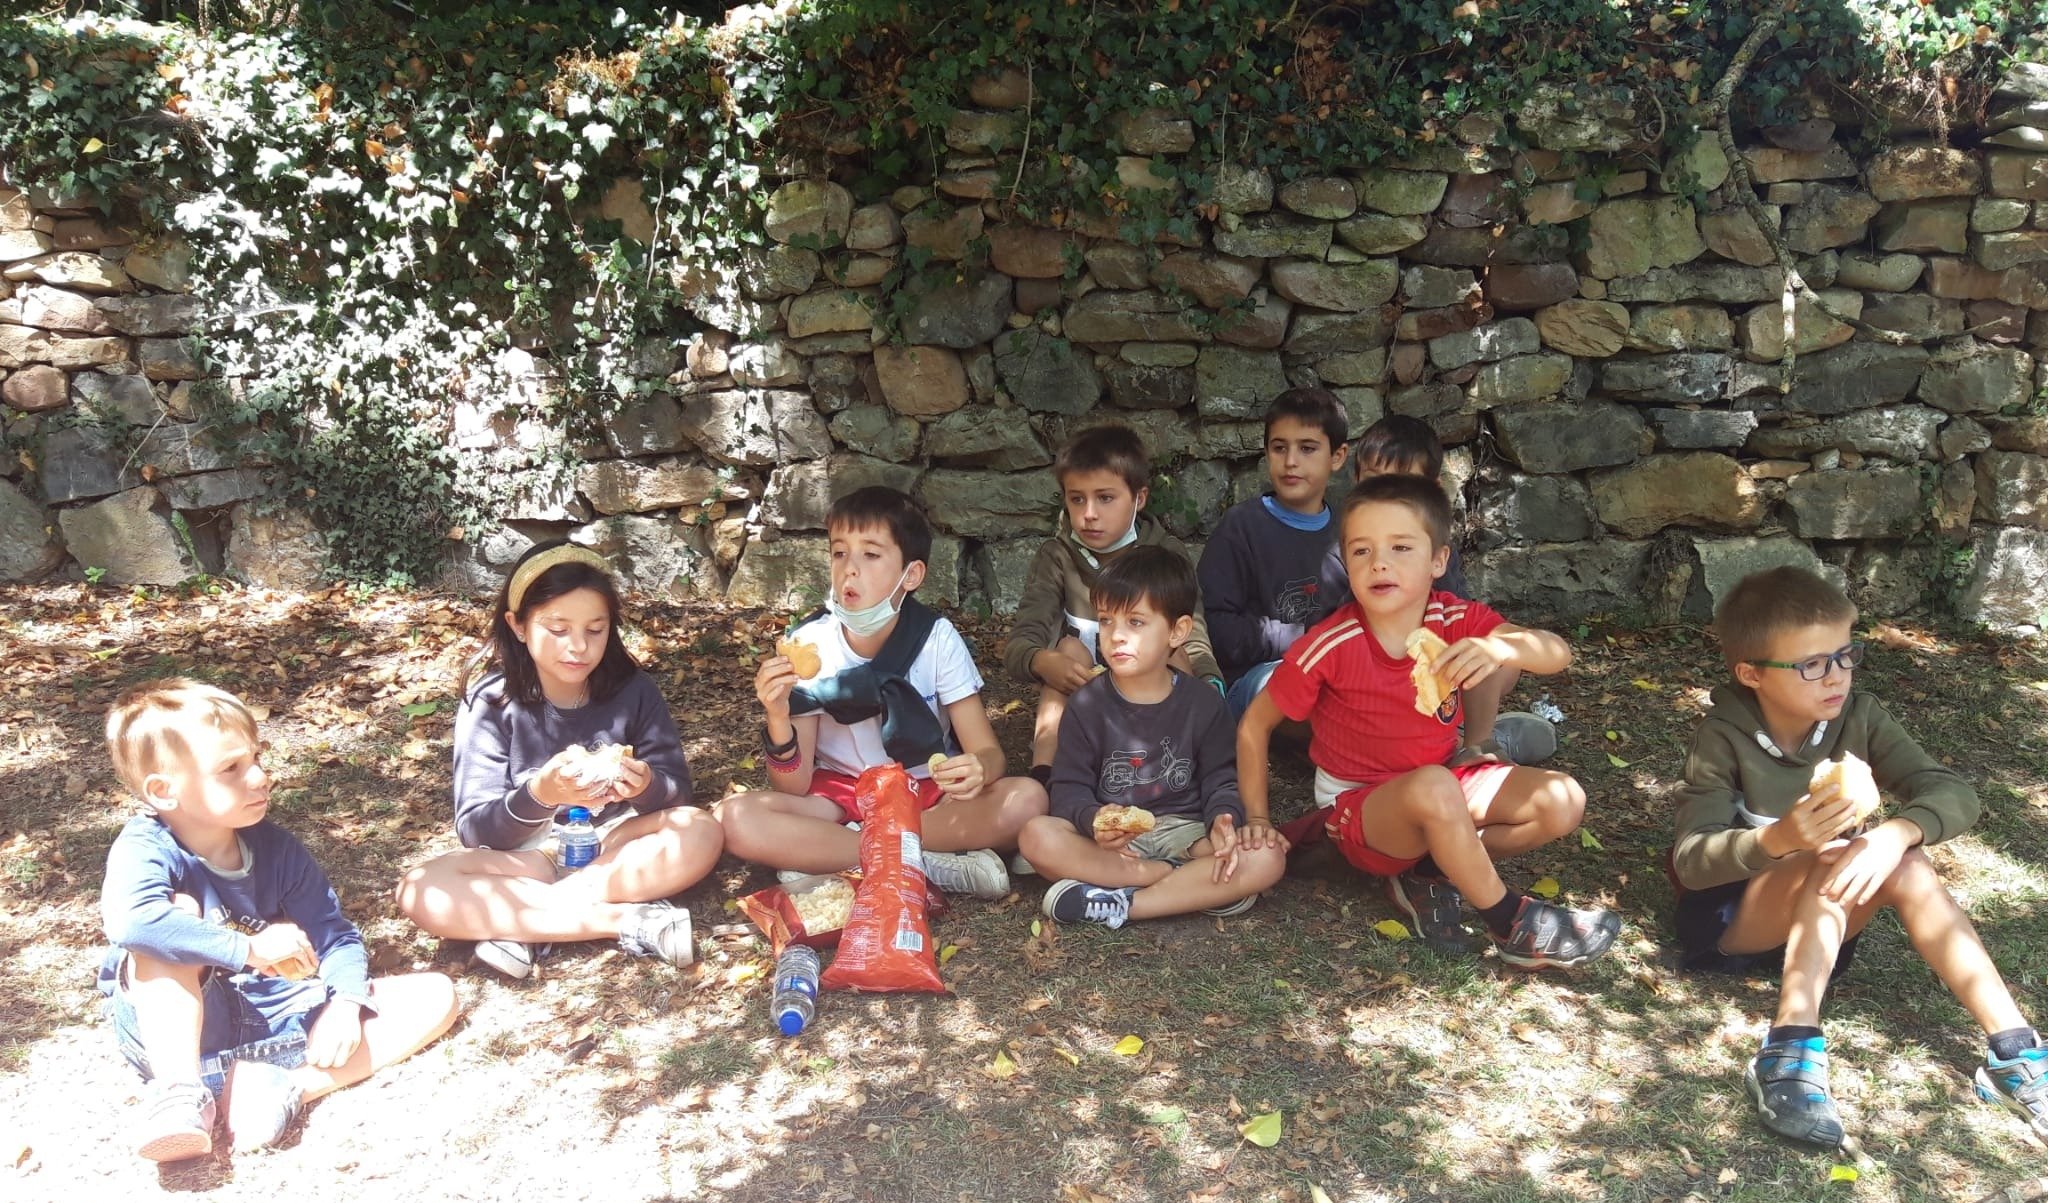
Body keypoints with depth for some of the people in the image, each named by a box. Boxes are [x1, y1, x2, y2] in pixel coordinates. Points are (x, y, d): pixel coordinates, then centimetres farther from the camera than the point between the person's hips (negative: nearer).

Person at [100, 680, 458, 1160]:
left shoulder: (275, 848, -1)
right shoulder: (145, 848, -14)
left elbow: (334, 935, 0)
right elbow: (130, 921, -37)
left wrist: (345, 1003, -19)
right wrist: (250, 948, -35)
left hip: (275, 1017, 5)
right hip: (179, 1030, -4)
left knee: (435, 995, -8)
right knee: (179, 908, -29)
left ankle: (284, 1087, -28)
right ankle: (179, 1092, -37)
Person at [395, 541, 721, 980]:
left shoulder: (632, 690, -7)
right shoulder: (490, 703, -11)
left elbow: (678, 791, -6)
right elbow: (474, 829, -15)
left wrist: (645, 787, -31)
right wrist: (538, 794, -36)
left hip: (614, 846, 1)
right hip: (524, 857, -1)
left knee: (701, 833, -27)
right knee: (420, 891, -28)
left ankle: (523, 925, -24)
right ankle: (628, 921, -29)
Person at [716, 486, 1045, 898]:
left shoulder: (938, 639, -13)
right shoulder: (809, 645, -13)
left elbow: (988, 752, -15)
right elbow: (794, 789, -14)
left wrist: (976, 771, -40)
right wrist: (778, 721, -34)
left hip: (927, 794, 0)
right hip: (839, 796, 0)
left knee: (1026, 798, -28)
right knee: (737, 818, -28)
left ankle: (826, 854, -21)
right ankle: (931, 865, -26)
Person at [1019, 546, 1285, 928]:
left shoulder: (1203, 704, 1)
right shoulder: (1086, 705, -1)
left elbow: (1221, 779, 3)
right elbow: (1069, 788, -4)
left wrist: (1223, 819, -20)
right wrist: (1094, 821, -27)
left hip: (1185, 831, 1)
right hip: (1111, 838, 0)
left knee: (1267, 860, -26)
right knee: (1038, 835, -30)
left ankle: (1118, 904, -26)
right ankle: (1196, 887, -23)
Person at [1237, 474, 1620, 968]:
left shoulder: (1457, 621, -11)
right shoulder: (1329, 646, -21)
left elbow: (1557, 654, -23)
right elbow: (1254, 724, -10)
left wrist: (1500, 647, -45)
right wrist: (1257, 819, -10)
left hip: (1442, 785, 5)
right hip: (1358, 809, -5)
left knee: (1563, 802, -13)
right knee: (1433, 789, -38)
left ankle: (1429, 870, -4)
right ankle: (1510, 923, -16)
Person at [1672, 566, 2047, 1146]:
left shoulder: (1859, 716, -8)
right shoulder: (1725, 735, -20)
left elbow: (1954, 793, -17)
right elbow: (1689, 861, -25)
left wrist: (1896, 832, -39)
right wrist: (1778, 839, -44)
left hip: (1820, 919, 4)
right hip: (1728, 915, -4)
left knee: (1908, 869, -25)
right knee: (1839, 854, -30)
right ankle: (1790, 1052, -37)